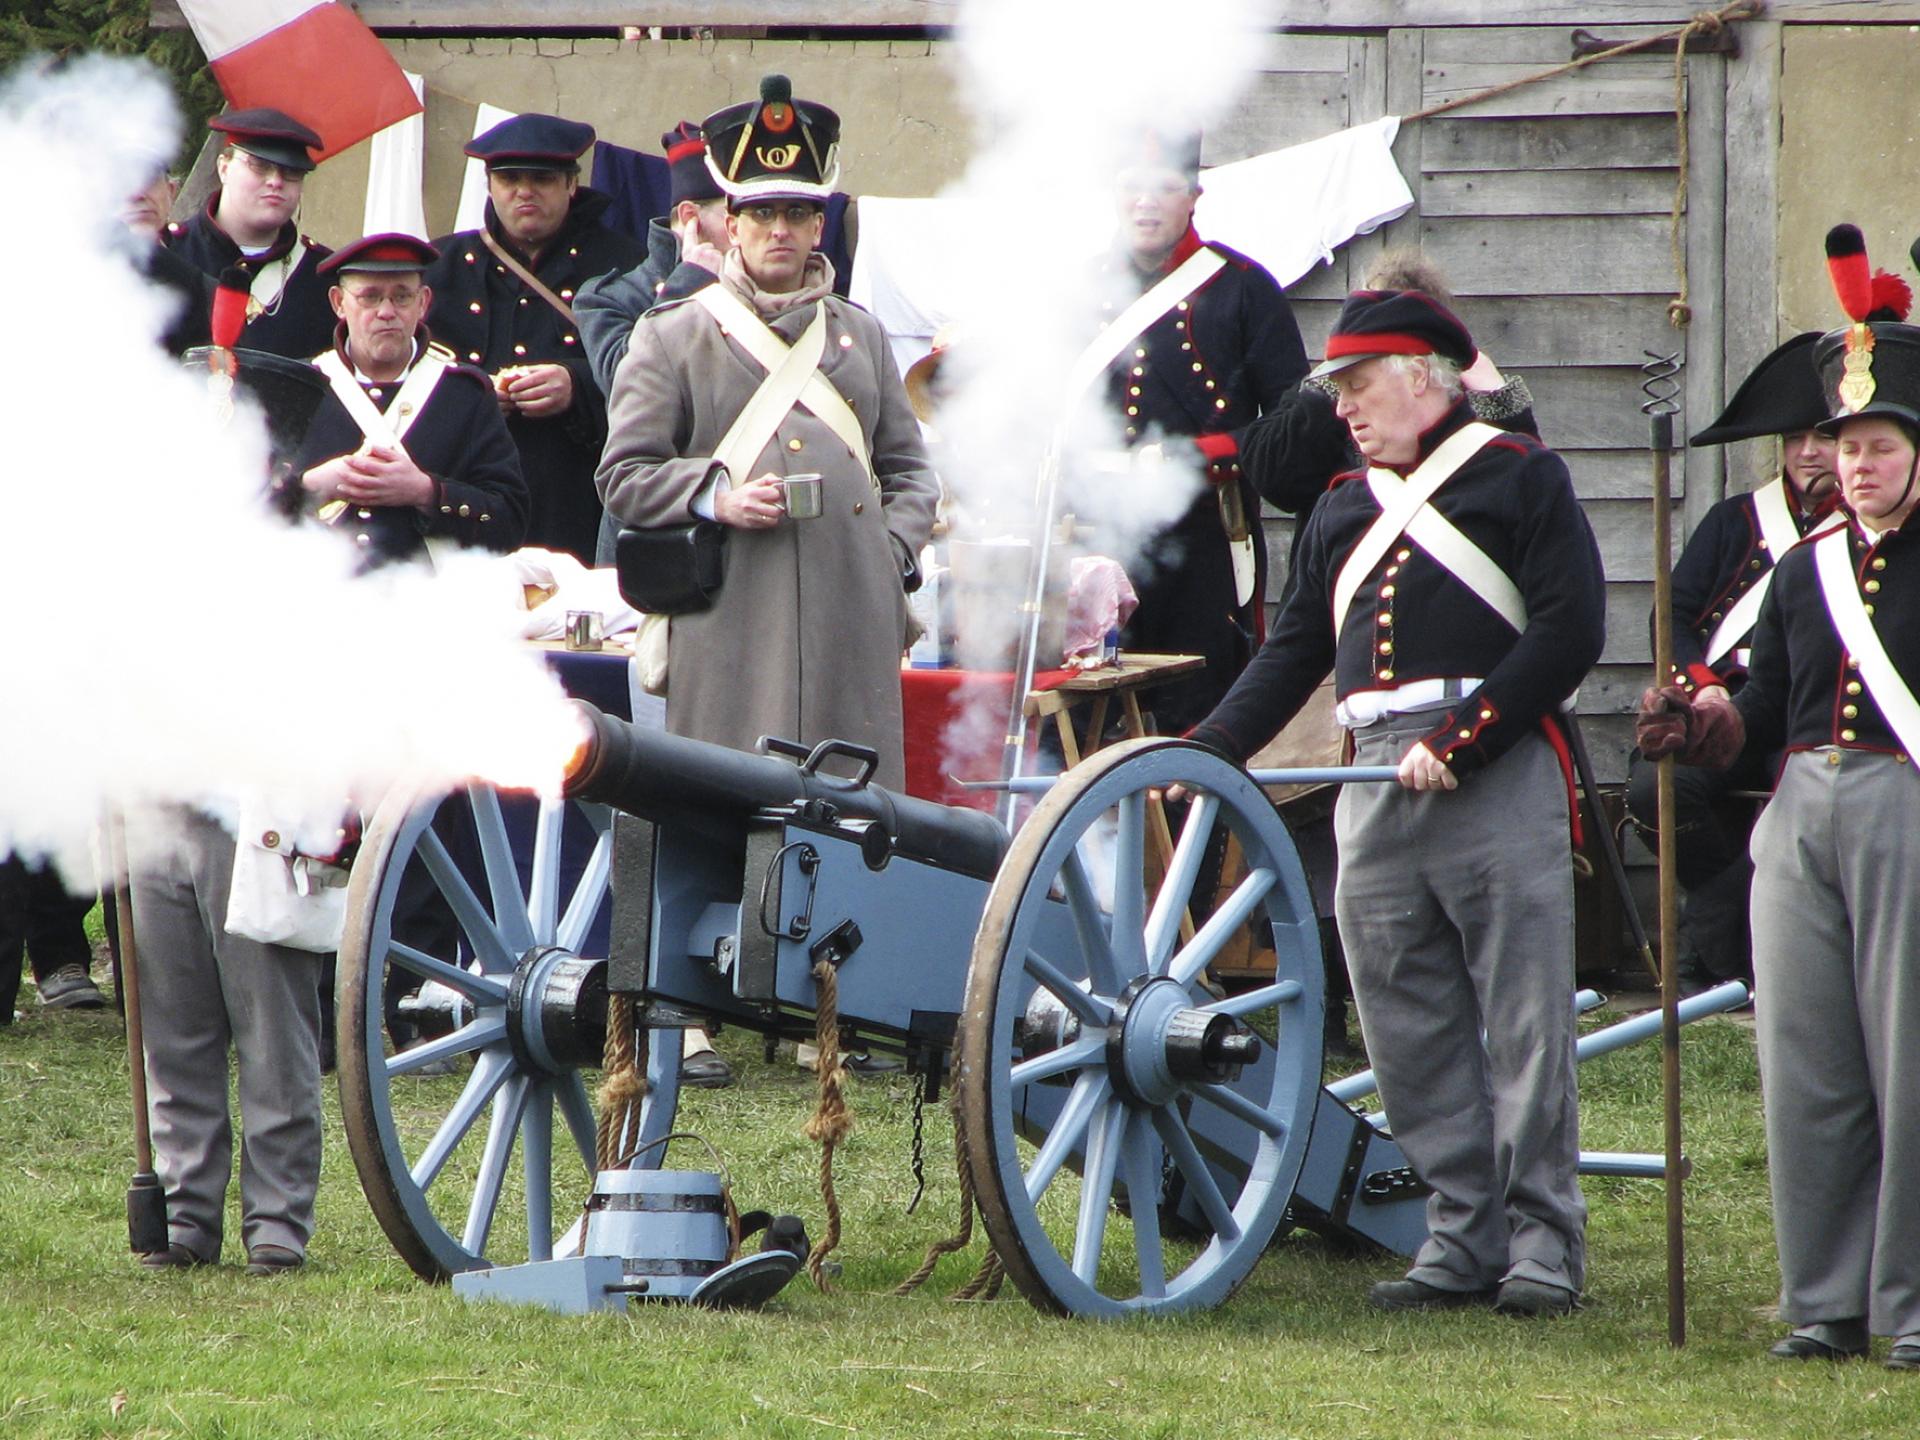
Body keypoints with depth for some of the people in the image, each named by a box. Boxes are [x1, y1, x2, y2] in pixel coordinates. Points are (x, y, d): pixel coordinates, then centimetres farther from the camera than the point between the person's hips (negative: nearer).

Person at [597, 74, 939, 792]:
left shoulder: (860, 334, 20)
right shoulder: (671, 335, 9)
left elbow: (909, 470, 22)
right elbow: (624, 477, 5)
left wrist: (892, 553, 4)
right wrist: (716, 499, -11)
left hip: (853, 622, 3)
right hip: (731, 622, -3)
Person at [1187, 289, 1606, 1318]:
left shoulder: (1520, 478, 2)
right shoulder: (1344, 512, 22)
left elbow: (1570, 629, -9)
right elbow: (1294, 652, 21)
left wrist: (1459, 743, -14)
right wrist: (1204, 754, 8)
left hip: (1497, 779, -6)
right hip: (1375, 790, 6)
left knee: (1524, 1023, -5)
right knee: (1412, 1035, 4)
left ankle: (1545, 1244, -1)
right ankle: (1465, 1240, 9)